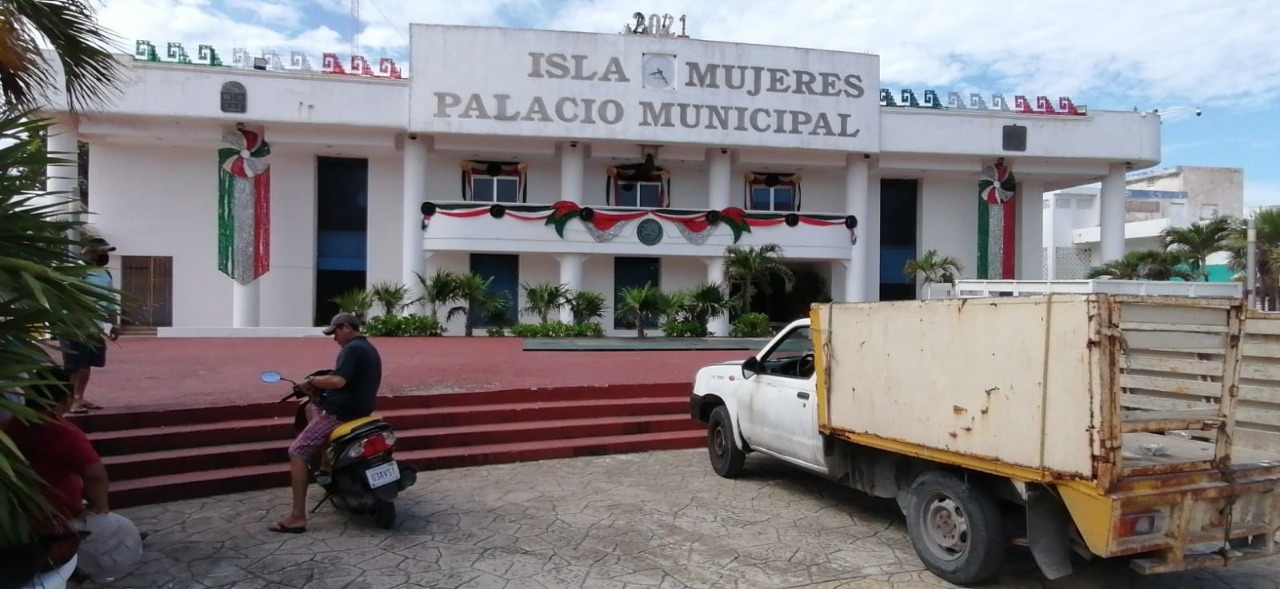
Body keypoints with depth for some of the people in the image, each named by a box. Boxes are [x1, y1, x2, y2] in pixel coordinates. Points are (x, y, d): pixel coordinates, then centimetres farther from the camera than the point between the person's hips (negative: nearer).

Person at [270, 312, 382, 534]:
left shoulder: (351, 349, -16)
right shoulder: (369, 348, 15)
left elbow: (338, 381, -30)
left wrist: (312, 380, -14)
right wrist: (320, 384, 17)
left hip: (340, 412, -10)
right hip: (360, 408, 11)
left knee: (297, 452, -10)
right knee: (311, 408, 34)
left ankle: (297, 517, -15)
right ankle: (321, 458, 31)